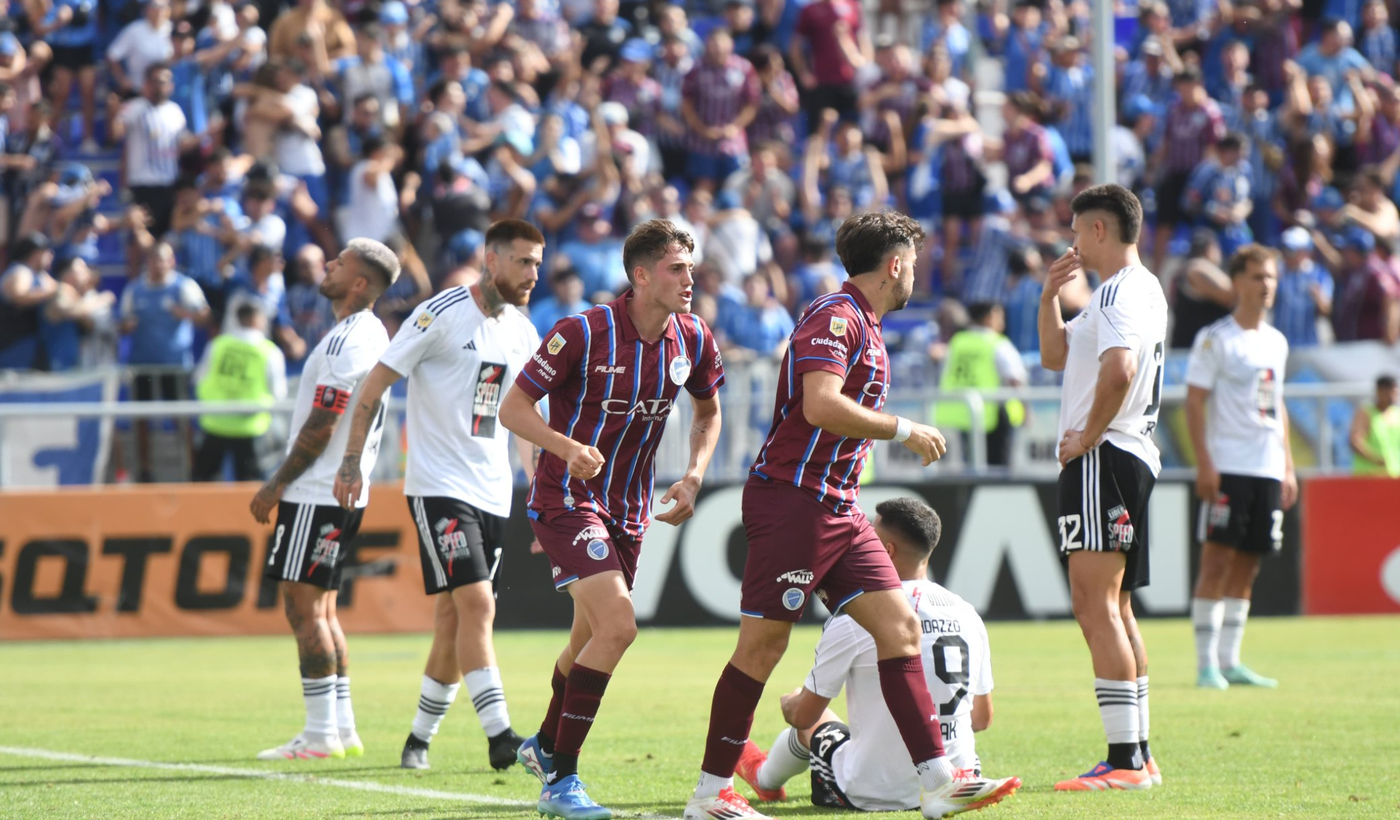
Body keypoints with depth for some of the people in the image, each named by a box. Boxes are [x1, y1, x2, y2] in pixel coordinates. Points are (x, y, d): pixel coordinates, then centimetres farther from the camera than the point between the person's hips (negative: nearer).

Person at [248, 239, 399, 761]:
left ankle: (321, 734, -7)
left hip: (317, 494, -10)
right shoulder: (373, 334, 14)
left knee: (304, 606, -7)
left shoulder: (346, 343, -18)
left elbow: (321, 428, -20)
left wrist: (276, 486, -11)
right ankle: (342, 728, 15)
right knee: (320, 609, 14)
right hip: (345, 491, 10)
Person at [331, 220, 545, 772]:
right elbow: (377, 381, -5)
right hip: (439, 487, -6)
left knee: (453, 619, 8)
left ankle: (420, 737, 21)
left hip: (492, 494, 6)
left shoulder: (523, 333, 11)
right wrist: (352, 462, -9)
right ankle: (499, 736, -20)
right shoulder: (441, 313, -10)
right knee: (476, 604, -17)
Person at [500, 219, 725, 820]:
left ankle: (545, 745, 47)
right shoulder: (583, 333, -18)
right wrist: (568, 447, -30)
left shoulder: (693, 341, -1)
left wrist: (693, 477, 2)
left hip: (628, 510, 7)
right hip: (566, 500, -7)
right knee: (617, 625, -22)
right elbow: (513, 408, -12)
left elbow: (708, 413, 18)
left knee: (591, 640, 18)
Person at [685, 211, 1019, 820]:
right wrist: (903, 430, -16)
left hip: (836, 509, 10)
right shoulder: (836, 318, -12)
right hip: (792, 500, -10)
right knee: (762, 644, -5)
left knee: (899, 626, 1)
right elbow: (821, 406, -25)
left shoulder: (865, 327, 19)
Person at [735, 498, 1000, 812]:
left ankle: (765, 777, 55)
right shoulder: (967, 615, 2)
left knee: (810, 725, 25)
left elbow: (804, 716, -4)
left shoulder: (852, 620, -14)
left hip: (877, 795, -4)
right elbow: (982, 719, 12)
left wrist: (789, 704, 21)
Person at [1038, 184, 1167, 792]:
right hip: (1128, 460, 11)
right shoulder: (1137, 289, 21)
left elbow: (1118, 370, -31)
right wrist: (1050, 294, 17)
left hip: (1102, 459, -11)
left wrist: (1087, 437, -19)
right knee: (1111, 609, 15)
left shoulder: (1121, 291, -13)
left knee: (1097, 607, -13)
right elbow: (1055, 356, 29)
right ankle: (1138, 754, 19)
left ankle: (1124, 760, -17)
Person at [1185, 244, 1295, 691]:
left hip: (1268, 469, 6)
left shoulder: (1276, 342, 16)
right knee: (1218, 558, -9)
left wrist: (1288, 466, 17)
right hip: (1227, 466, -6)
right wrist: (1204, 464, -15)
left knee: (1247, 565, 7)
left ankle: (1230, 660, 11)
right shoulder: (1214, 339, -4)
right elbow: (1194, 403, -7)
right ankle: (1206, 663, -8)